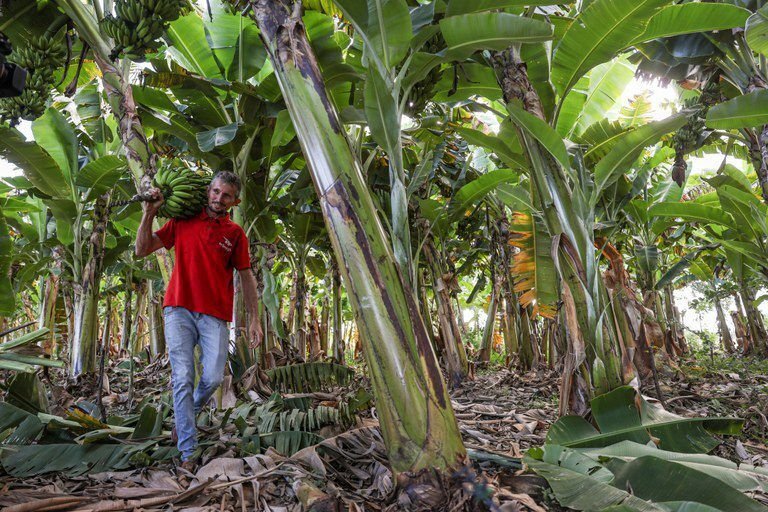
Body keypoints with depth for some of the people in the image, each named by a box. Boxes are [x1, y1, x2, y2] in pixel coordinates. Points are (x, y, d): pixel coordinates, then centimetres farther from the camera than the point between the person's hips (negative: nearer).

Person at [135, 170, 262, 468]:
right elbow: (142, 250, 10)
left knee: (213, 378, -7)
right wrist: (149, 213, -2)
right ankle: (188, 452, 4)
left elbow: (246, 277, 8)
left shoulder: (235, 233, 7)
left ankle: (188, 414, 27)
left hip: (215, 314, 0)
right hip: (179, 309, 0)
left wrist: (254, 320, 3)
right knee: (182, 379, -4)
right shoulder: (183, 221, 9)